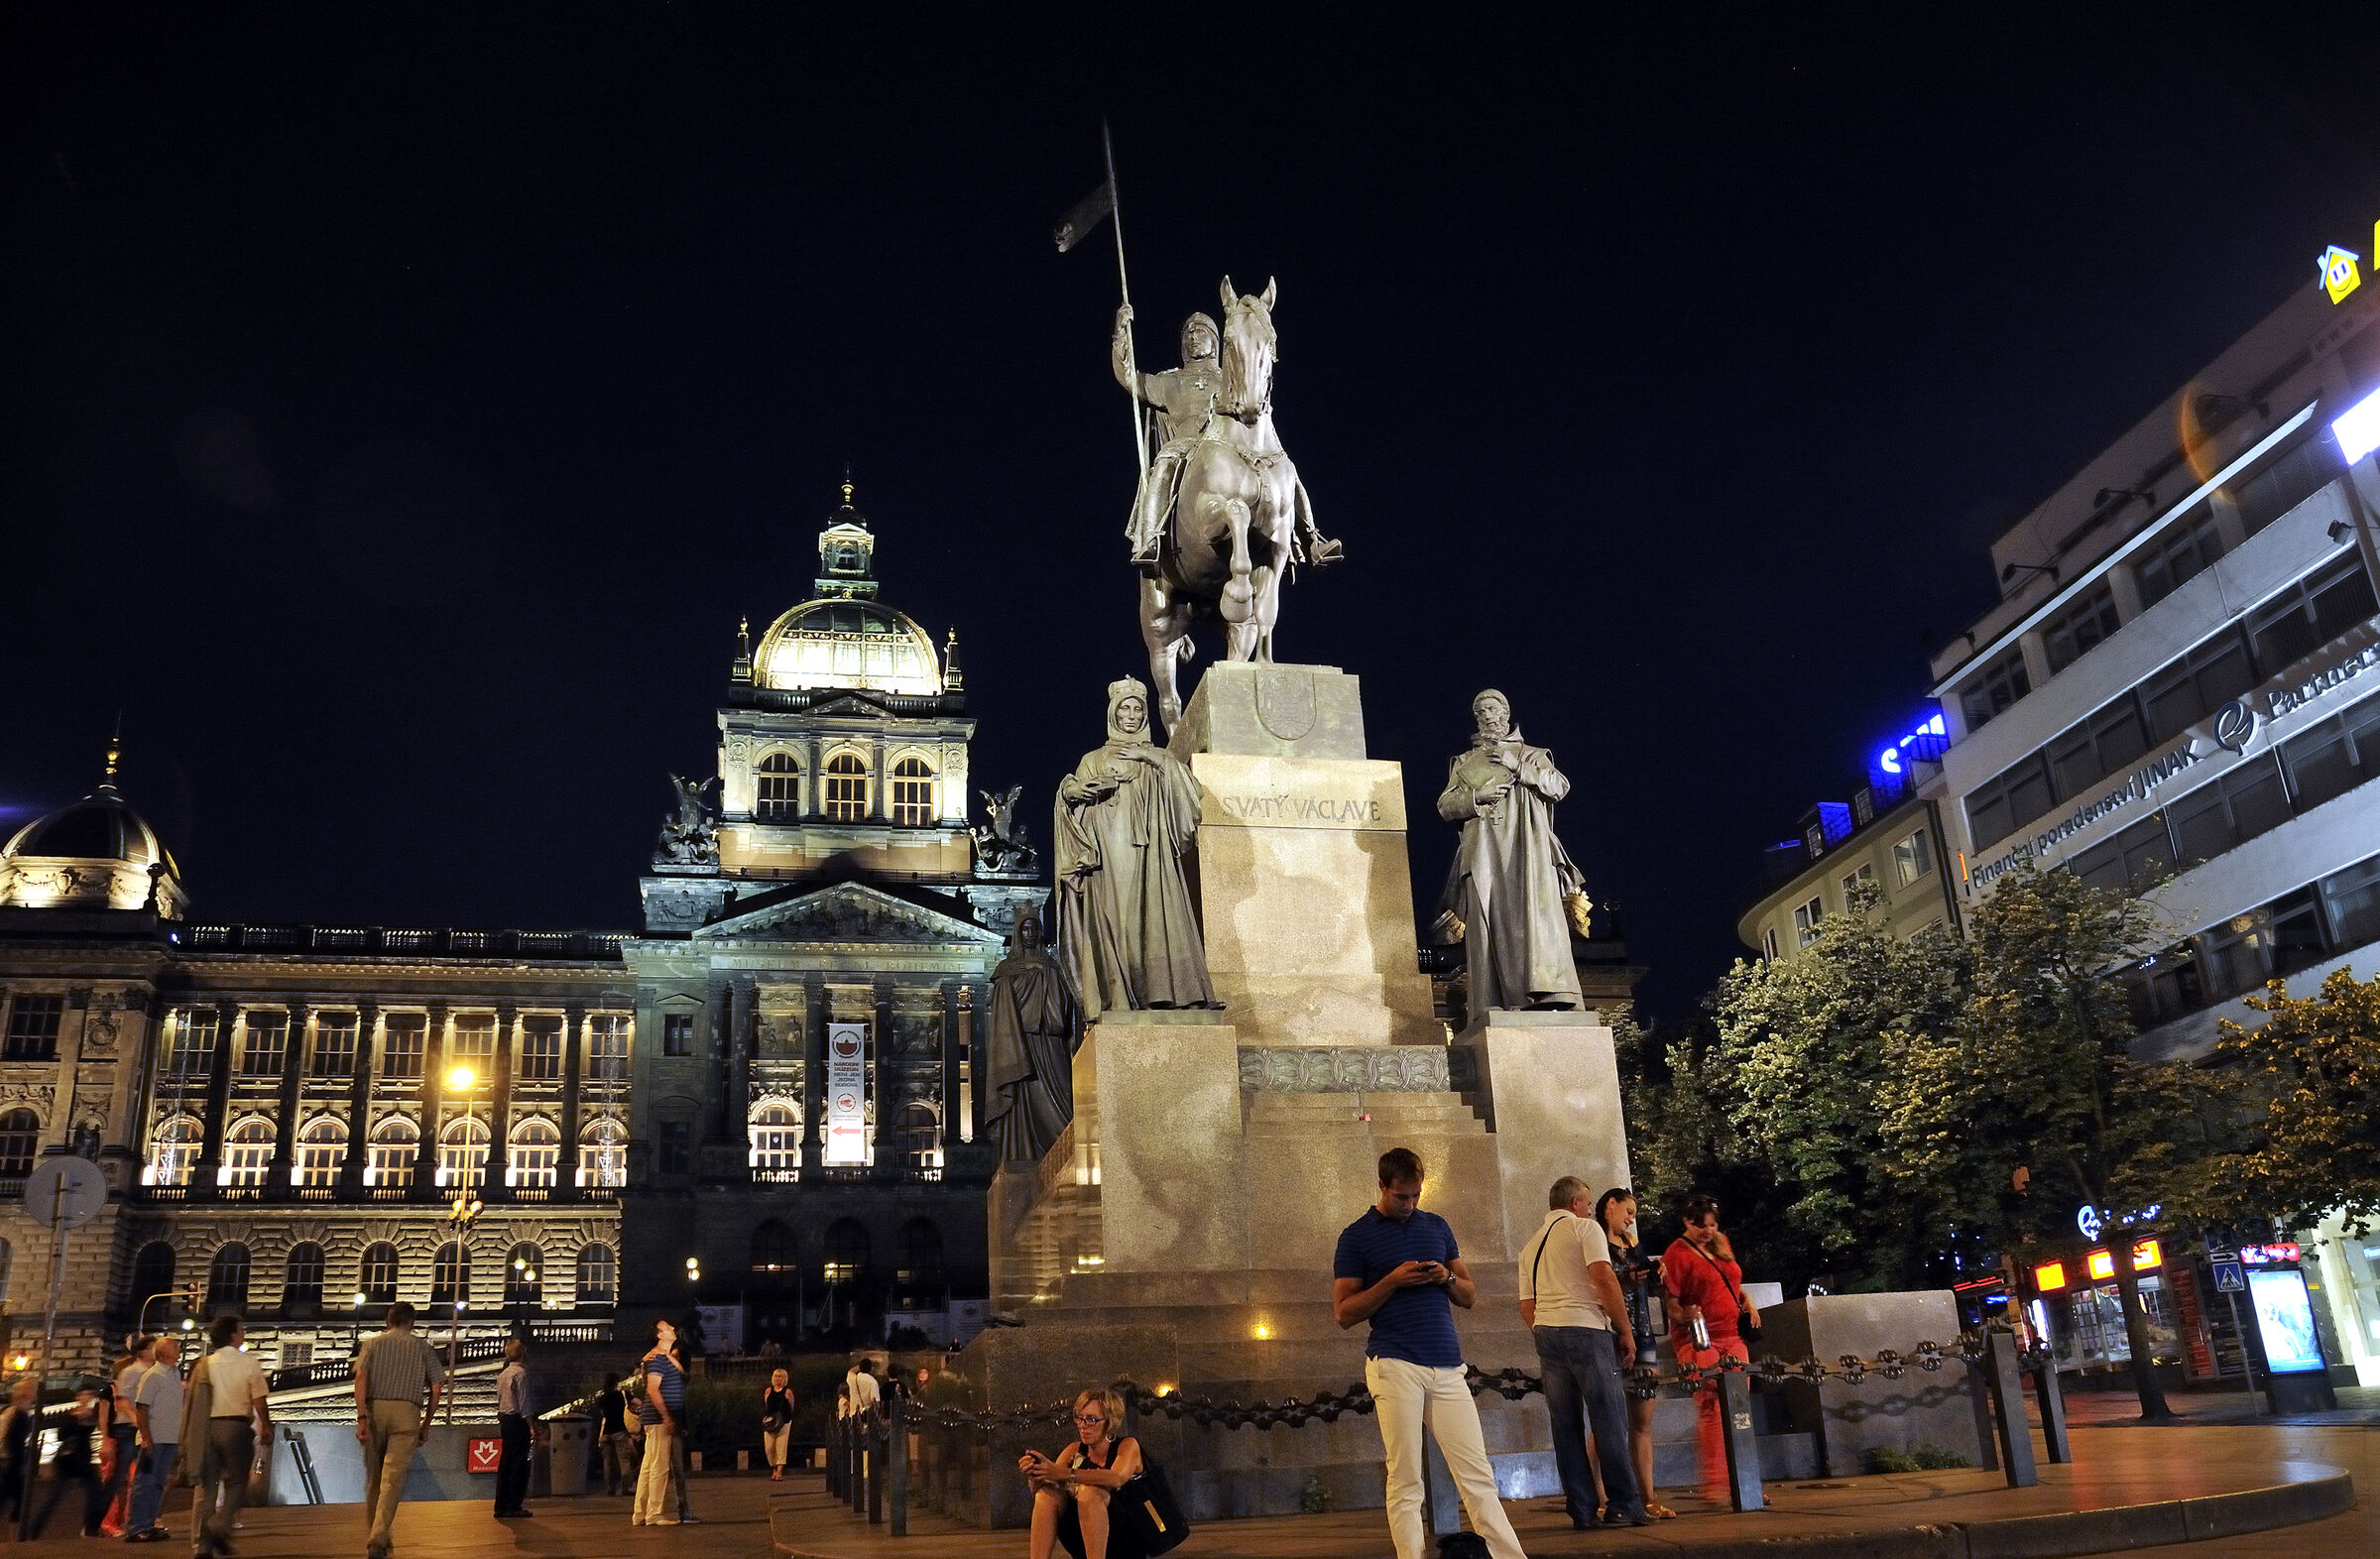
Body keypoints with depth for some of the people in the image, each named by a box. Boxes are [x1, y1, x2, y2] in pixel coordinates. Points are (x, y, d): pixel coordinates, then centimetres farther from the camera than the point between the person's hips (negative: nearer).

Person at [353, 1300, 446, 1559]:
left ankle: (378, 1538, 24)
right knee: (392, 1479, -6)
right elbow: (435, 1390, 8)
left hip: (374, 1408, 1)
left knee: (373, 1479, 15)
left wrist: (361, 1416, -8)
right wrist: (425, 1426, 16)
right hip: (407, 1412, -1)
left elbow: (361, 1377, -3)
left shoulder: (372, 1342, 14)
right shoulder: (422, 1347, 14)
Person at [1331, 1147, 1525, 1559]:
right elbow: (1343, 1312, 0)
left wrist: (1448, 1279, -3)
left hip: (1447, 1366, 4)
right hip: (1395, 1366, -4)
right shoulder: (1356, 1236, 3)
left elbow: (1471, 1296, 19)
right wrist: (1392, 1281, -11)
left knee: (1478, 1475, 2)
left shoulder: (1437, 1226, 16)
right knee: (1405, 1481, -3)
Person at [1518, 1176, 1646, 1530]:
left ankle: (1582, 1510, 7)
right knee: (1609, 1420, -2)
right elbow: (1603, 1277, -12)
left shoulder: (1530, 1245, 21)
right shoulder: (1584, 1227, 1)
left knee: (1566, 1425, 6)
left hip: (1545, 1329, 6)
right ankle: (1623, 1506, -2)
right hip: (1586, 1328, -6)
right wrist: (1625, 1330, -8)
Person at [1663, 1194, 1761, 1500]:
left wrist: (1747, 1303, 10)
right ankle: (1713, 1482, -8)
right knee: (1710, 1409, -12)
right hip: (1698, 1341, -7)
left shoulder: (1722, 1245, 15)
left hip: (1732, 1336, 7)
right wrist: (1684, 1316, -28)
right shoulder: (1677, 1253, -6)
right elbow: (1671, 1301, -9)